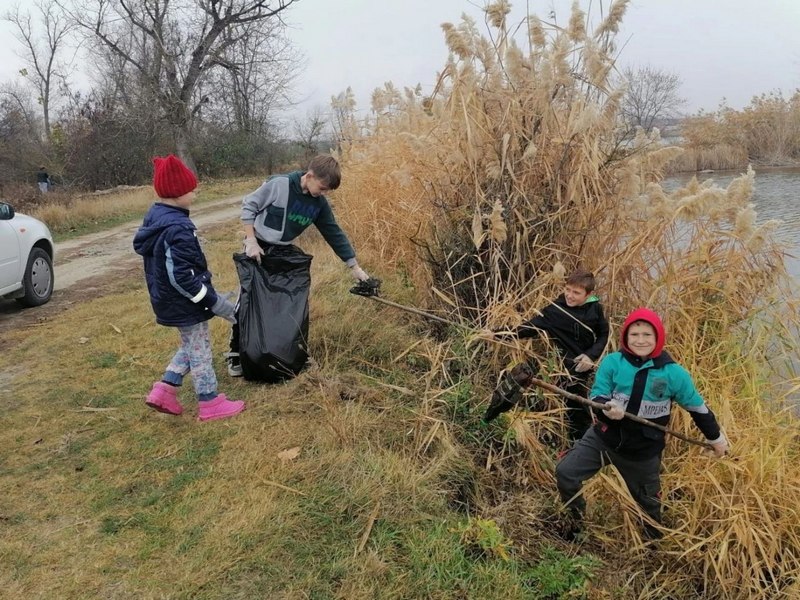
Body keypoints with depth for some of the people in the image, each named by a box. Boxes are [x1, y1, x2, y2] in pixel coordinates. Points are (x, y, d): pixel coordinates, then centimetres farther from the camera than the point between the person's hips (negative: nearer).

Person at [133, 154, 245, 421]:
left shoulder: (155, 216, 5)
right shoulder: (177, 229, -27)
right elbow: (182, 277, -29)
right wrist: (214, 301, -24)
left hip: (168, 300, 10)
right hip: (185, 303, -9)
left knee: (190, 347, 24)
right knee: (200, 351, 4)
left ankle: (164, 390, 24)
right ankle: (210, 403, 16)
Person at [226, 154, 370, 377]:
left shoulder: (319, 204, -8)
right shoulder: (278, 184, -24)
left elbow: (334, 234, -1)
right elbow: (248, 206, -14)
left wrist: (354, 266, -1)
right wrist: (251, 241, -18)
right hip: (258, 249, -5)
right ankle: (235, 354, 10)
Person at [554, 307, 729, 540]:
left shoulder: (673, 373, -13)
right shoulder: (612, 362, -13)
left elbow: (697, 407, 1)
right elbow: (596, 396, -9)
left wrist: (716, 437, 12)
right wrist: (605, 407, -33)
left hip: (643, 451, 0)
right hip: (604, 437, 1)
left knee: (648, 501, 19)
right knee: (565, 472, -7)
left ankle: (654, 541, 50)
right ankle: (576, 518, 22)